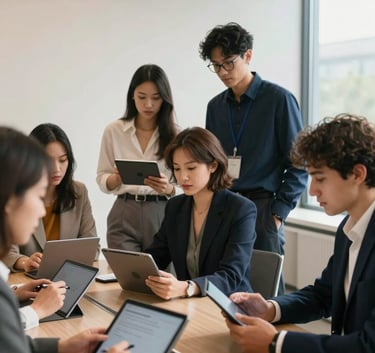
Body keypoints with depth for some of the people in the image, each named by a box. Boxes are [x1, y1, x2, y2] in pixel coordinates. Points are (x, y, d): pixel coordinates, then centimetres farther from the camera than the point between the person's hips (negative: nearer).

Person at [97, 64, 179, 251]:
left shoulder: (175, 134, 0)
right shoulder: (113, 130, 3)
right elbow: (102, 180, 7)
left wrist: (168, 188, -21)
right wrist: (117, 178, -14)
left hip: (162, 214, 0)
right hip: (124, 215, 0)